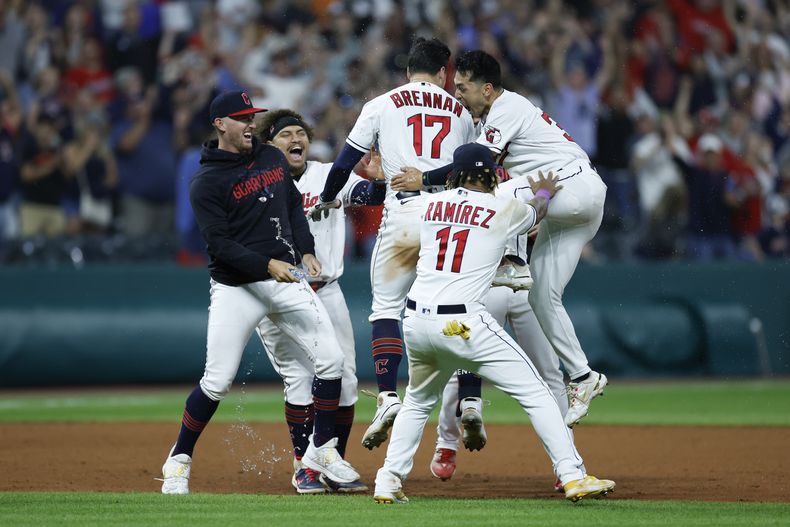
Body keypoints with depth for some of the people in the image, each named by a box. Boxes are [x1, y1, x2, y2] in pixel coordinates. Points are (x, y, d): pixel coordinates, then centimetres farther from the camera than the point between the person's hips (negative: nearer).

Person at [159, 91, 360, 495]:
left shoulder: (272, 158, 10)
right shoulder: (206, 183, -9)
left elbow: (294, 207, 20)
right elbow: (219, 244, -15)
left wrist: (306, 252, 5)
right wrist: (266, 265, -26)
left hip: (286, 279, 5)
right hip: (236, 289, -5)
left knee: (331, 358, -4)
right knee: (217, 382, -7)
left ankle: (321, 450, 12)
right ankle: (178, 461, 11)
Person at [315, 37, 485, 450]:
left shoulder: (382, 105, 10)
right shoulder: (460, 113, 18)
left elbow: (348, 160, 11)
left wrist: (327, 200, 25)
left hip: (403, 214, -2)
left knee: (386, 307, 4)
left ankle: (388, 397, -13)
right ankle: (472, 402, -1)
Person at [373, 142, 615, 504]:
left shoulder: (432, 205, 15)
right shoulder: (505, 210, 3)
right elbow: (536, 212, 26)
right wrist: (543, 192, 51)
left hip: (416, 321, 5)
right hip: (462, 323, -5)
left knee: (418, 402, 27)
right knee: (535, 393, 2)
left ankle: (388, 482, 16)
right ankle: (573, 477, -5)